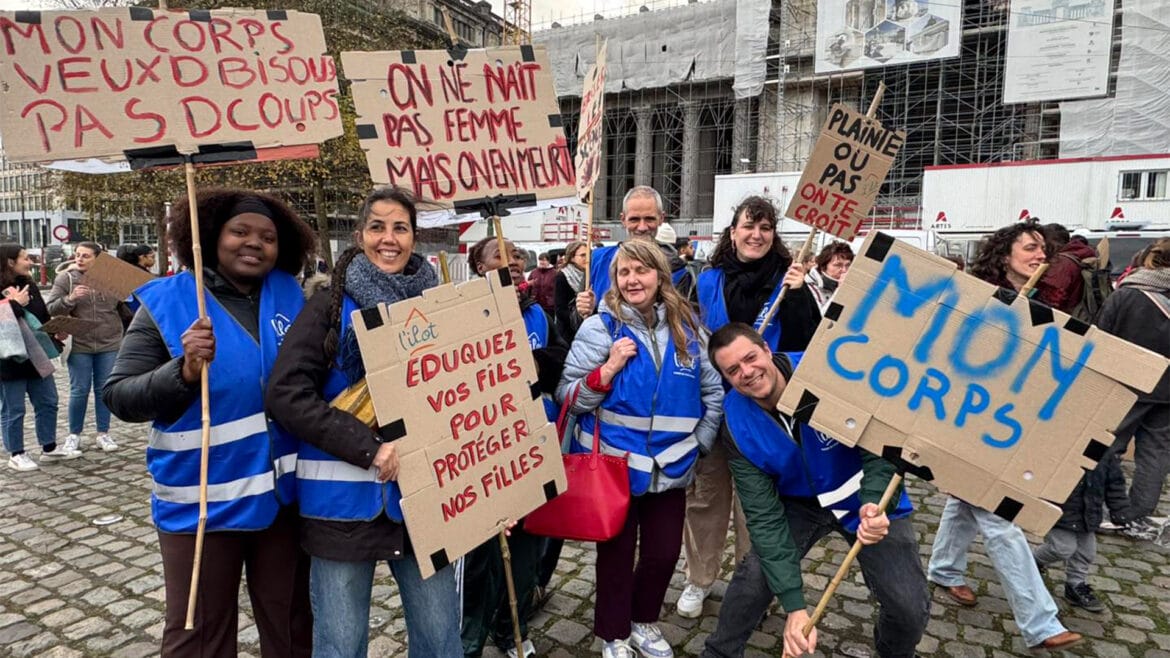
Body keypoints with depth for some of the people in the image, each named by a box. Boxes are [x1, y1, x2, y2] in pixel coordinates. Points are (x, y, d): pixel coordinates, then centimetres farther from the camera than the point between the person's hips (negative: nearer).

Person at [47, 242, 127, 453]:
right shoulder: (65, 278, -1)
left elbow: (124, 309, 7)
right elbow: (51, 309, -6)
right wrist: (70, 298, -23)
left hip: (109, 344, 1)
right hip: (79, 345, -1)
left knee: (104, 390, 8)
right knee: (79, 391, 4)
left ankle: (103, 434, 19)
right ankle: (74, 435, 20)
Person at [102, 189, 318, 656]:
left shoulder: (290, 295, 0)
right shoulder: (166, 302, -7)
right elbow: (120, 397, -11)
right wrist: (185, 372, -26)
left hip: (284, 492, 3)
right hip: (203, 501, -2)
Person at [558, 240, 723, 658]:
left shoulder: (686, 326, 1)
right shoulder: (599, 327, -9)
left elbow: (714, 390, 9)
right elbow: (567, 396, -11)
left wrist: (700, 442, 4)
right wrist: (608, 369, -25)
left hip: (671, 467, 4)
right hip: (613, 465, -3)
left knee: (664, 553, 15)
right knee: (616, 555, 11)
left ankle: (644, 622, 42)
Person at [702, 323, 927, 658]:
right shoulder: (739, 427, -20)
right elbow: (765, 517, -21)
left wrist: (874, 504, -42)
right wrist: (794, 606, -28)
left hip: (871, 500, 0)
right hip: (802, 502, 1)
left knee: (912, 607, -5)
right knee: (756, 575, -17)